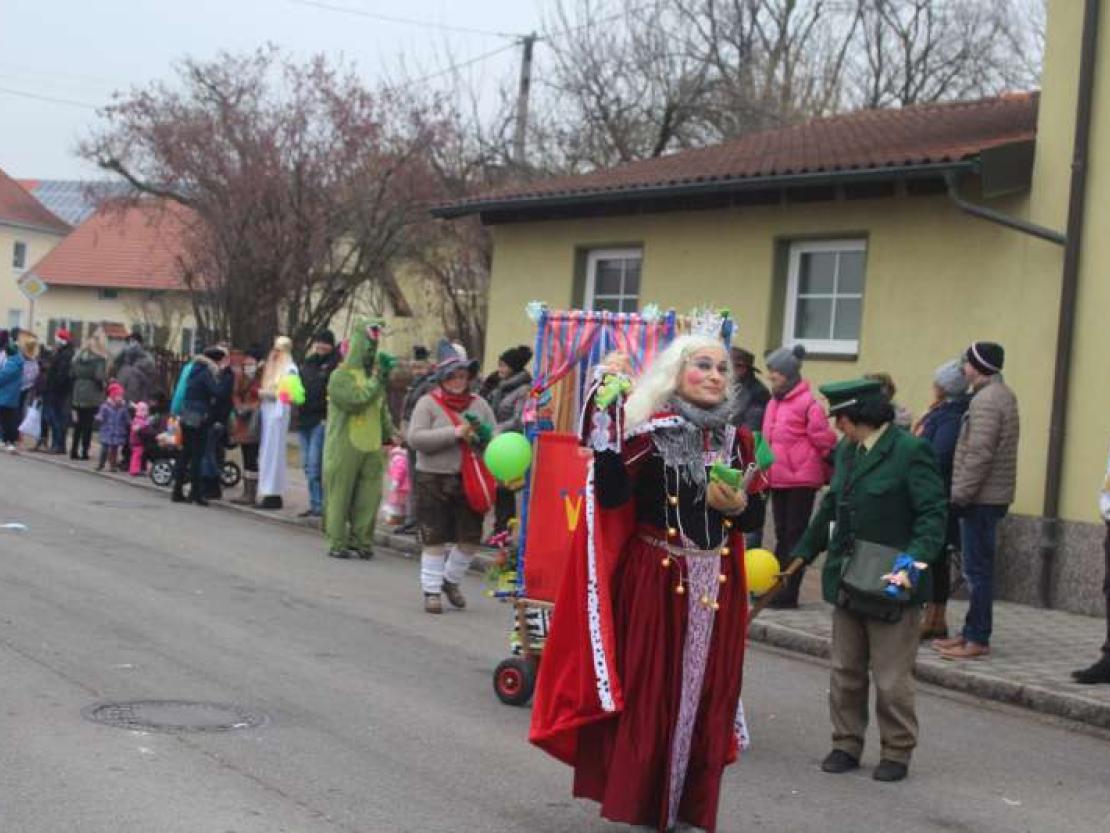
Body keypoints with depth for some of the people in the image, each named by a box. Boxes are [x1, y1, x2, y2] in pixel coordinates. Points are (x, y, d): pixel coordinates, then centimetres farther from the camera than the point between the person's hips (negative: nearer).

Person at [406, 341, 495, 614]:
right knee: (434, 539, 1)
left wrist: (482, 438, -14)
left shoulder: (479, 404, 10)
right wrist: (454, 433, -20)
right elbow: (414, 438, -14)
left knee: (471, 538, 4)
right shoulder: (428, 403, -2)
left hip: (469, 481, 4)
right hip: (434, 480, -4)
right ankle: (431, 591, 14)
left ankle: (450, 581, 28)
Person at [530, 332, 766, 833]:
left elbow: (754, 519, 12)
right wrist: (605, 430, -24)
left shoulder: (738, 440, 7)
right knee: (648, 692, 1)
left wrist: (736, 504, -9)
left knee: (705, 698, 8)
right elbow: (612, 497, -18)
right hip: (654, 581, -4)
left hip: (717, 585, 4)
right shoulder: (650, 430, -6)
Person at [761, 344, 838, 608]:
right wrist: (766, 472, 17)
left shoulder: (807, 403, -13)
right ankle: (775, 587, 22)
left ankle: (788, 593, 3)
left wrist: (828, 469, -3)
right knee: (782, 534, 14)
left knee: (795, 535, -1)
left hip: (800, 479, -7)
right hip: (777, 479, 7)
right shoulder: (774, 403, 10)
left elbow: (824, 439, -12)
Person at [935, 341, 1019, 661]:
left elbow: (979, 454, -22)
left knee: (978, 569, -6)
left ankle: (978, 640, -4)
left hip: (981, 498, -10)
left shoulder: (986, 400, -16)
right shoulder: (1002, 394, 16)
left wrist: (962, 494, -17)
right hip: (992, 496, 10)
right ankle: (971, 632, 22)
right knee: (977, 568, 15)